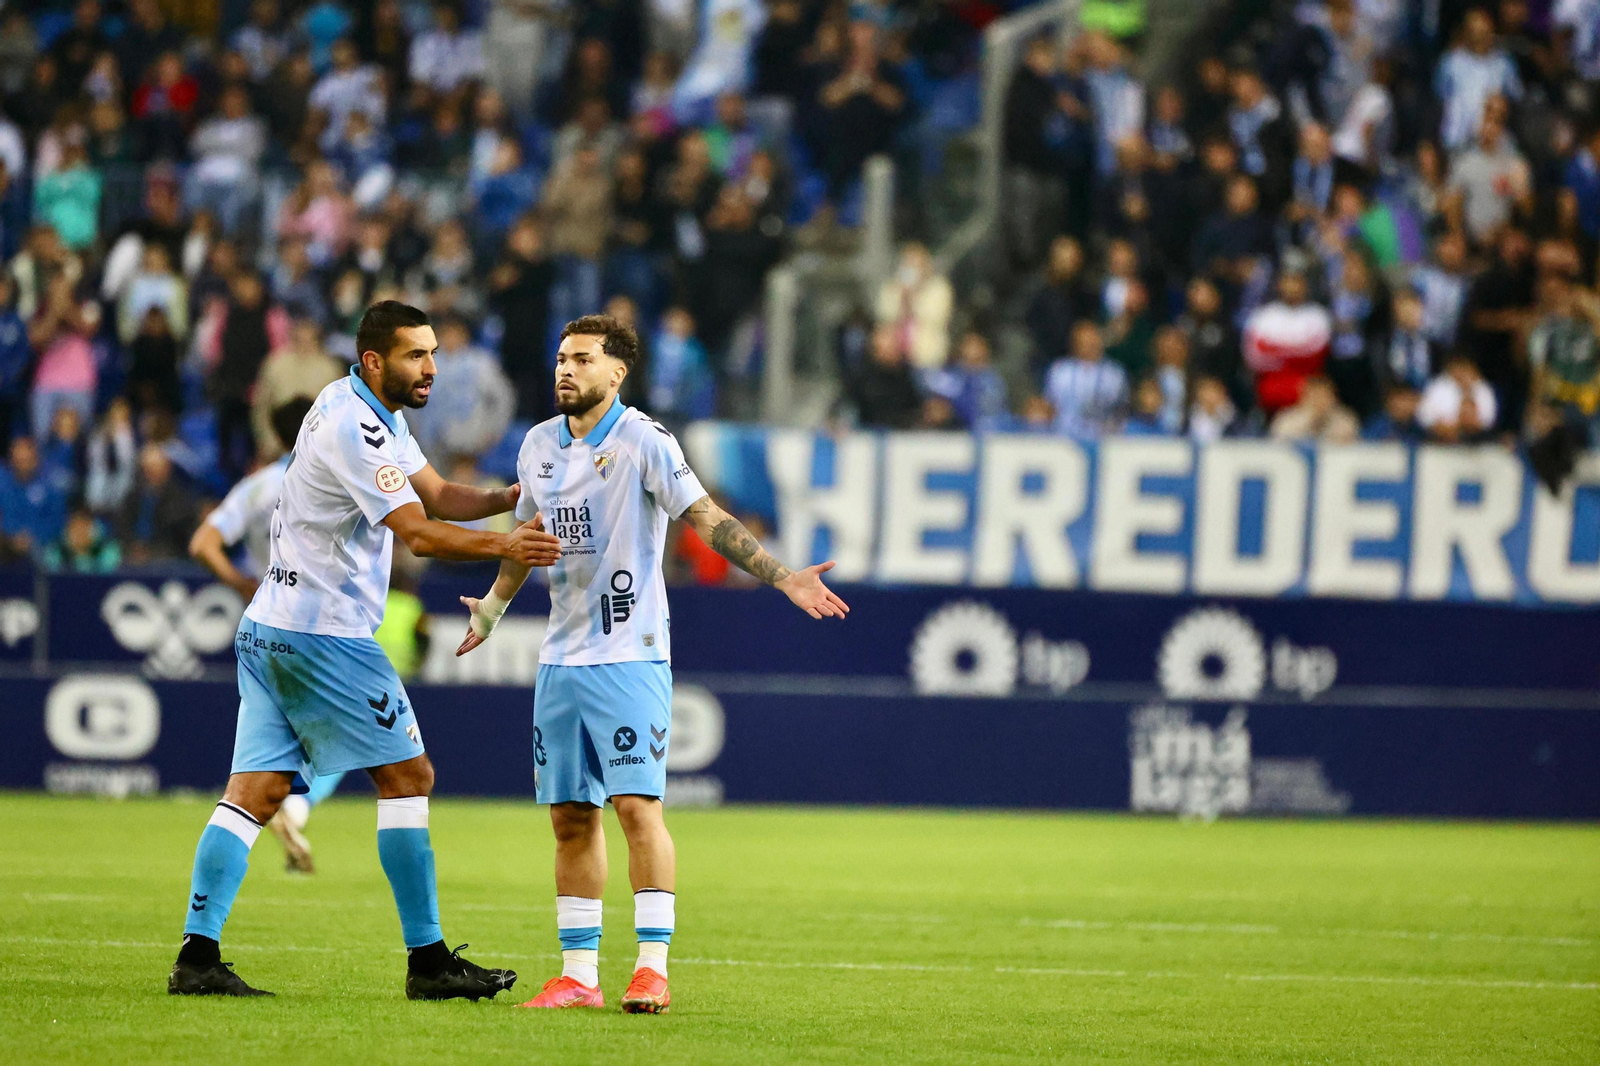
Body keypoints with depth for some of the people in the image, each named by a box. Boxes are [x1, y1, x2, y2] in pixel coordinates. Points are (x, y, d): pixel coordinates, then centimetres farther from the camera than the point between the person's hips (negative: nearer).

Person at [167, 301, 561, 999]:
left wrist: (506, 499, -1)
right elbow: (417, 532, -23)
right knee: (408, 775, -3)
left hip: (270, 627, 10)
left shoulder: (372, 415, 15)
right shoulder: (354, 429, -17)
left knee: (257, 790, 3)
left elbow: (437, 495, 16)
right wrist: (503, 546, -32)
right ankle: (427, 961, 0)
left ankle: (197, 956, -5)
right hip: (322, 633, -10)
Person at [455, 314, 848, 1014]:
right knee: (570, 817, 5)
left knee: (637, 804, -12)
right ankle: (578, 974, 8)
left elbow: (708, 520, -12)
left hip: (629, 655, -6)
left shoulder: (643, 442, -8)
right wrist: (491, 608, 40)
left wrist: (782, 577, -23)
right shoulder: (539, 446, 10)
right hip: (561, 659, 6)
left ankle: (653, 967, -9)